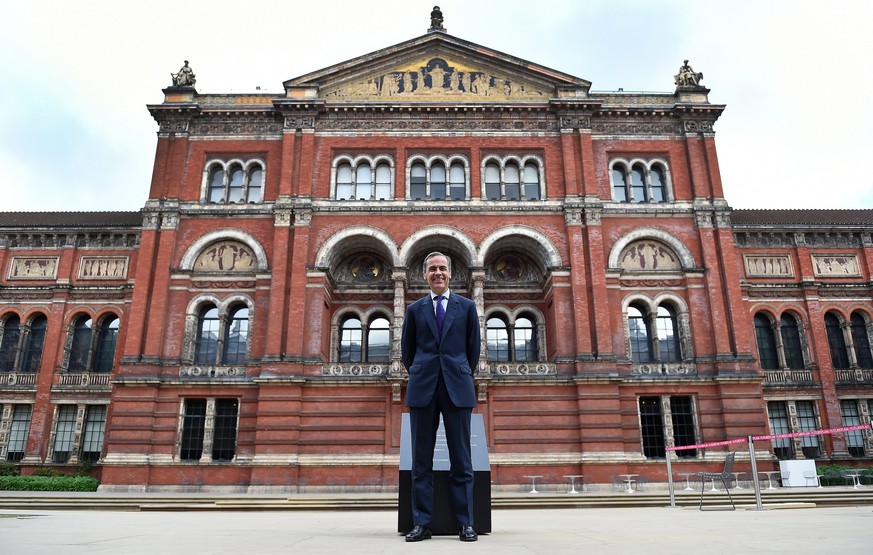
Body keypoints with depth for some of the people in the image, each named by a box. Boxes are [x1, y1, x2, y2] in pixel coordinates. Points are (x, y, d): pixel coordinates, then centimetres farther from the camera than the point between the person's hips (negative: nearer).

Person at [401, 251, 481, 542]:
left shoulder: (467, 307, 9)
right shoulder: (415, 309, 12)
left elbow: (474, 348, 12)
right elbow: (407, 350, 16)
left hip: (457, 388, -1)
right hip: (423, 388, 1)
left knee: (461, 459, 1)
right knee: (421, 460, 3)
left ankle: (465, 523, 7)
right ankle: (422, 523, 8)